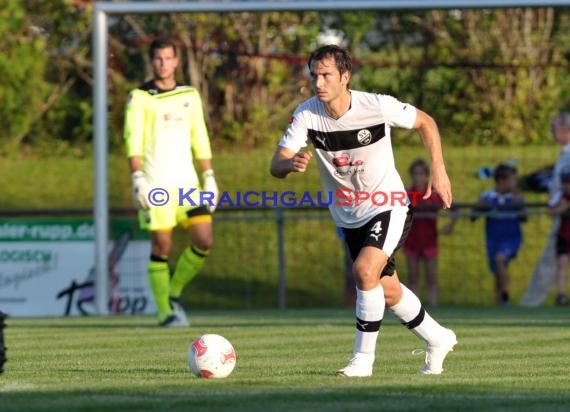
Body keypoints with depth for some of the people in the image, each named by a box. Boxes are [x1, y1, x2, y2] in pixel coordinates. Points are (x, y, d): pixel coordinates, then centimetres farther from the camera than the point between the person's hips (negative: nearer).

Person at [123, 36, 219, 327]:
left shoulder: (190, 95, 13)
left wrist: (209, 177, 13)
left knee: (204, 240, -6)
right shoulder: (139, 98, -1)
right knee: (161, 245, -6)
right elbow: (133, 141, -8)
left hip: (187, 182, 4)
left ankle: (174, 294, 14)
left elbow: (200, 139, 17)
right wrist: (138, 178, -18)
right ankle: (165, 311, 5)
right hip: (155, 184, -4)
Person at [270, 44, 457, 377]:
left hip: (388, 208, -5)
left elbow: (426, 122, -4)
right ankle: (437, 339, 40)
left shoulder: (378, 106, -22)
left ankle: (363, 358, -14)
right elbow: (276, 165, -21)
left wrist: (439, 170, -9)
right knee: (388, 291, 16)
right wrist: (291, 164, -44)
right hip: (349, 217, 5)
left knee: (365, 271, -27)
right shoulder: (307, 113, -15)